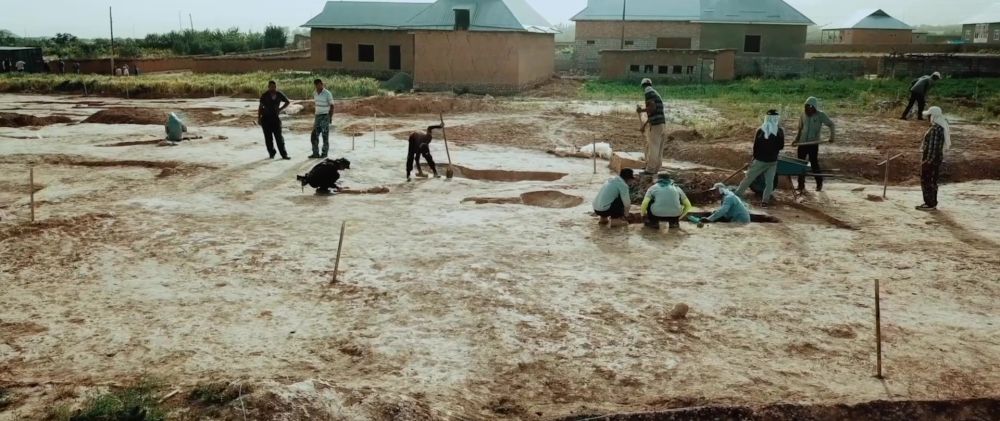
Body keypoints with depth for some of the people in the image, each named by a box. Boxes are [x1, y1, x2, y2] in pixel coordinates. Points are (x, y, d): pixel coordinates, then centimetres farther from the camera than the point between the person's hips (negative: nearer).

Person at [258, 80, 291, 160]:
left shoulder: (279, 95, 1)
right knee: (268, 137, 2)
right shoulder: (264, 96, -3)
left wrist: (281, 109, 5)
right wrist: (259, 118, 0)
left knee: (279, 136, -4)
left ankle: (283, 154, -3)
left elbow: (288, 102, 16)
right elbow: (260, 107, 3)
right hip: (266, 118, 0)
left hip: (275, 117, 1)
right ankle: (271, 153, 13)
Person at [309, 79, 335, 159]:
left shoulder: (328, 94, -12)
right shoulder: (315, 93, 8)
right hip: (317, 116, 6)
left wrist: (330, 117, -14)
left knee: (325, 135, -1)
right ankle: (315, 153, 8)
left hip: (325, 116, -6)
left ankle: (324, 153, 7)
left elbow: (332, 106, -9)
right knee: (314, 135, 3)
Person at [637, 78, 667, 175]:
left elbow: (652, 108, -20)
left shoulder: (649, 93, -7)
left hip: (656, 124, -9)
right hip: (661, 123, 9)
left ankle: (650, 169, -3)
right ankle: (656, 168, 15)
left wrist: (641, 110, -5)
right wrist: (644, 125, 27)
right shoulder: (656, 94, 22)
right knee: (658, 148, 11)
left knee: (653, 147, -5)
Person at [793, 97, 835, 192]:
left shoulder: (820, 115, -6)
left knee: (814, 163, -2)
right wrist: (796, 139, 4)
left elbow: (831, 124, -5)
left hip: (814, 143, -4)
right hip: (802, 143, 4)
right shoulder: (803, 116, 6)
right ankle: (801, 185, 11)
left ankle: (819, 184, 15)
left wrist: (832, 136, -18)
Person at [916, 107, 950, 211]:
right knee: (932, 181, 17)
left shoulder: (935, 129, -23)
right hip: (938, 157, 10)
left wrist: (928, 159, -21)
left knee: (926, 181, -1)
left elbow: (933, 146, -24)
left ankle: (929, 204, 3)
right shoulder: (943, 126, 8)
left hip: (930, 158, -10)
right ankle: (932, 203, 25)